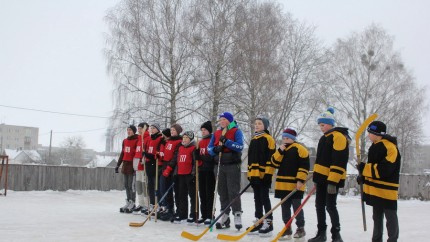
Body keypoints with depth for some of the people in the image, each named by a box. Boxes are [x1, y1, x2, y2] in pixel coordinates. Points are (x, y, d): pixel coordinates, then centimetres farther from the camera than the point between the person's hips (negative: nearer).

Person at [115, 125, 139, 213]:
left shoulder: (137, 140, -7)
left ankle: (132, 203, 1)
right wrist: (118, 165, 20)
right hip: (125, 165, 7)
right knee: (126, 185, 10)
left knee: (131, 185, -7)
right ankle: (128, 202, 17)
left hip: (132, 165, -7)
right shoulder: (125, 141, 16)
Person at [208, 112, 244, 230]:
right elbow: (209, 148, 10)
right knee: (222, 191, 8)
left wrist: (226, 142, -21)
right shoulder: (216, 133, 15)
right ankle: (225, 215, 14)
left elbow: (240, 146, -15)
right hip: (220, 166, 6)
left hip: (232, 166, -6)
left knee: (233, 191, -7)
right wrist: (215, 149, -12)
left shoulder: (236, 131, -2)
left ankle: (237, 215, -2)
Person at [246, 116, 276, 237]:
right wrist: (250, 173, 17)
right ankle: (259, 223, 17)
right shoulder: (254, 139, 18)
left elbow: (271, 157, -13)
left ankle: (269, 224, 0)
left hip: (264, 174, -8)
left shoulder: (268, 139, -7)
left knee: (264, 198, -5)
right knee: (257, 199, 11)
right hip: (254, 174, 8)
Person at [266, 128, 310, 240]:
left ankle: (301, 228, 11)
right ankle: (287, 228, 17)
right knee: (285, 206, 9)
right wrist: (280, 151, -7)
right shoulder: (281, 150, 15)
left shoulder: (300, 149, -7)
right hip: (283, 184, 7)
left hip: (295, 184, -7)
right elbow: (274, 163, 5)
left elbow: (304, 166, -12)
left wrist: (300, 180, -18)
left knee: (296, 206, -1)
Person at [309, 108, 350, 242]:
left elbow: (339, 161, -20)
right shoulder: (325, 138, 17)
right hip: (322, 177, 9)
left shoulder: (339, 136, -13)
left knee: (330, 206, -7)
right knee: (319, 205, 11)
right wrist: (316, 178, 22)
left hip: (332, 179, -9)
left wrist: (332, 181, -24)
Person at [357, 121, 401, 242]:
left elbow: (384, 169, -25)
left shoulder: (390, 147, -18)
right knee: (377, 217, 18)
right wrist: (364, 177, 9)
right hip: (375, 189, 10)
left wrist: (364, 168, -20)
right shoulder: (376, 146, 12)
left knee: (390, 216, -1)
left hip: (386, 190, -10)